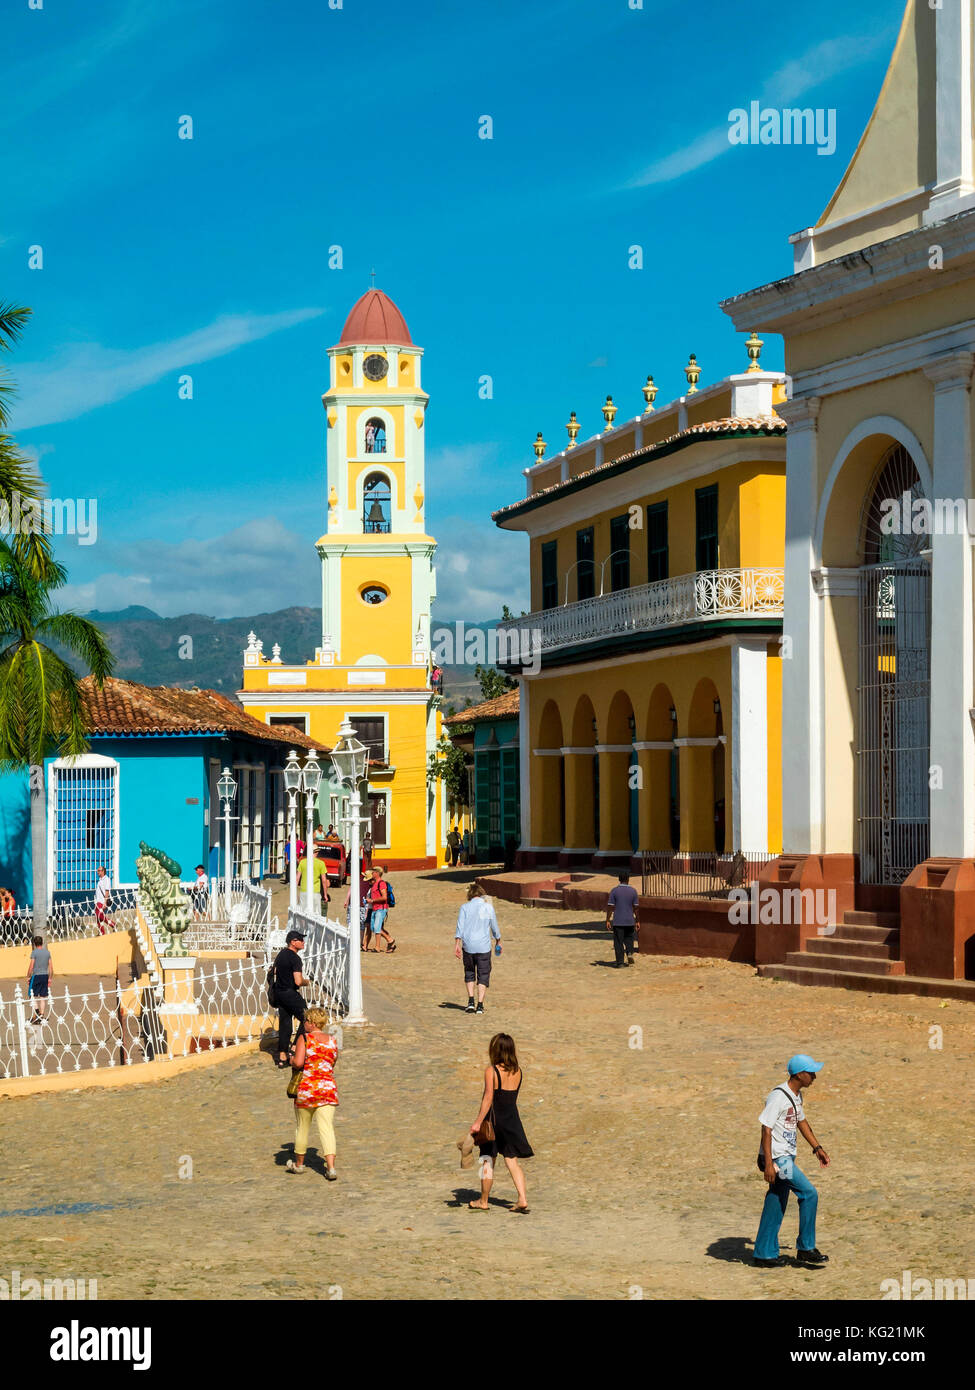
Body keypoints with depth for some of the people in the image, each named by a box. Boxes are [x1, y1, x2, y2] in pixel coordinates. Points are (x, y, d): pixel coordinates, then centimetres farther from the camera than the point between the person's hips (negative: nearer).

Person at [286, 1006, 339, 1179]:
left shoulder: (304, 1039, -7)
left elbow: (298, 1062, -16)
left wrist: (292, 1058, 5)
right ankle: (331, 1166, -15)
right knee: (326, 1127, -2)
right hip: (328, 1088, 3)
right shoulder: (332, 1040, 8)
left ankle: (299, 1163, 29)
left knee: (302, 1127, 14)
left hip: (306, 1088, -3)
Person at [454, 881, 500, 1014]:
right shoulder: (489, 907, 2)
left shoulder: (464, 907, 0)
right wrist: (498, 942, 25)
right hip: (484, 946, 0)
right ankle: (480, 1005, -1)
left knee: (469, 973, 18)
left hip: (468, 946, 0)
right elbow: (495, 927, 10)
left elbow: (460, 927, -7)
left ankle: (471, 1001, 7)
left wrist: (457, 944, -8)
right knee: (483, 975, 7)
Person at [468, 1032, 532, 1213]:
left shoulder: (491, 1070, -14)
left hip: (494, 1118, -4)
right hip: (512, 1119, 4)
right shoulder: (517, 1071, 2)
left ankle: (483, 1201, 20)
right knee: (512, 1161, 8)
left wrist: (478, 1122, -20)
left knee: (488, 1161, 9)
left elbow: (488, 1098, -20)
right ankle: (523, 1200, -4)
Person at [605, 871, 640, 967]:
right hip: (630, 921, 2)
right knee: (628, 938, 21)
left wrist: (608, 920, -1)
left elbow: (610, 907, -6)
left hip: (618, 921, -2)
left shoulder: (615, 891, -5)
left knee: (618, 942, 2)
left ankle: (620, 962, 0)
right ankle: (630, 953, -2)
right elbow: (636, 907, 2)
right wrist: (637, 921, 10)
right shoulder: (633, 891, 0)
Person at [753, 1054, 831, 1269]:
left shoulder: (796, 1095, 11)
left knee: (776, 1205, 12)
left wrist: (817, 1148, 25)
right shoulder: (778, 1097, -19)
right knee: (809, 1194, -11)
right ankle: (806, 1249, -1)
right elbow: (766, 1130, -21)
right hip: (777, 1159, -10)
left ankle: (765, 1255, 19)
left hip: (786, 1158, 10)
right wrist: (769, 1164, -25)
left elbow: (801, 1121, 26)